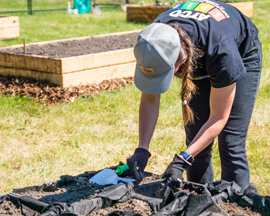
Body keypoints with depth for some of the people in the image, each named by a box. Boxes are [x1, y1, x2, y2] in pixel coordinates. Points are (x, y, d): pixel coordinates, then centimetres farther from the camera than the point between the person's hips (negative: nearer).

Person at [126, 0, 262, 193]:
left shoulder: (220, 50, -44)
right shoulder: (154, 41, -32)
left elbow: (218, 118, -33)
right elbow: (149, 100, -17)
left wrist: (182, 160, -39)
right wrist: (142, 149, -29)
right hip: (199, 63, 4)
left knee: (230, 146, -12)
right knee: (196, 143, 0)